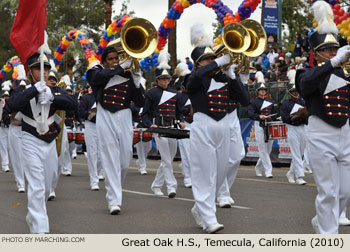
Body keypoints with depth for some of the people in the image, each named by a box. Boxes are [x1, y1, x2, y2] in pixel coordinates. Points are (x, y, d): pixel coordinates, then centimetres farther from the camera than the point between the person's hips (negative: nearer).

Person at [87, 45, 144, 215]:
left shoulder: (128, 75, 9)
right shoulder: (97, 72, 7)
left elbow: (140, 102, 4)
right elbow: (98, 77, -21)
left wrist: (137, 81, -8)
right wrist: (122, 67, -17)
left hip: (124, 119, 3)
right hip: (105, 119, -2)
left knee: (125, 159, 6)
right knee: (110, 159, -6)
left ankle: (114, 188, 33)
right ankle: (114, 200, -6)